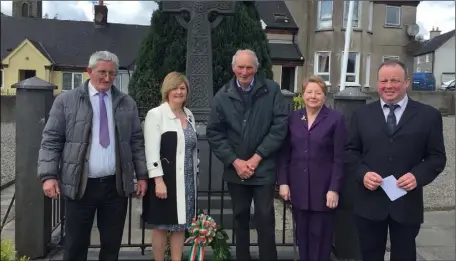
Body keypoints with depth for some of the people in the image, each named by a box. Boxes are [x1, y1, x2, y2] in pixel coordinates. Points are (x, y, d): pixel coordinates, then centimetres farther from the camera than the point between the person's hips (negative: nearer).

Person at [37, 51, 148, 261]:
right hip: (80, 185, -2)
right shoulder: (66, 100, 1)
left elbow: (137, 142, 10)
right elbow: (51, 141, 0)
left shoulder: (127, 104, 8)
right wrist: (48, 175, -10)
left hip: (116, 185, 2)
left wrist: (142, 176, 5)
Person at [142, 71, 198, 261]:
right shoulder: (156, 114, -10)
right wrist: (158, 180, -20)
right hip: (165, 178, -6)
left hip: (186, 180, 6)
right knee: (161, 226, 6)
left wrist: (195, 173, 15)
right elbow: (151, 151, -15)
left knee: (181, 224, 12)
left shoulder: (189, 115, 10)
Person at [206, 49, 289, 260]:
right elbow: (214, 133, 1)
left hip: (264, 169, -2)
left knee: (265, 219, 1)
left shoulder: (271, 90, -3)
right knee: (240, 219, 14)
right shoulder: (222, 96, 2)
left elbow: (280, 127, -7)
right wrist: (235, 161, -8)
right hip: (235, 169, 2)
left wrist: (257, 157, -10)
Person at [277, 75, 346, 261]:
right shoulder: (293, 118, 6)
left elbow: (339, 158, -6)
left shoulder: (336, 119, -4)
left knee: (320, 235, 7)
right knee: (302, 233, 13)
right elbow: (285, 153, 7)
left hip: (323, 188, -3)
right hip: (298, 188, 3)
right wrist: (283, 182, 0)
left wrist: (334, 189, -11)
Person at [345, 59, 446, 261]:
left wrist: (418, 176, -16)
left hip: (407, 203, -1)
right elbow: (350, 151, 7)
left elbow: (437, 156, 2)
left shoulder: (428, 115, 2)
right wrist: (363, 173, -12)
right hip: (369, 202, 1)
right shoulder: (362, 114, 6)